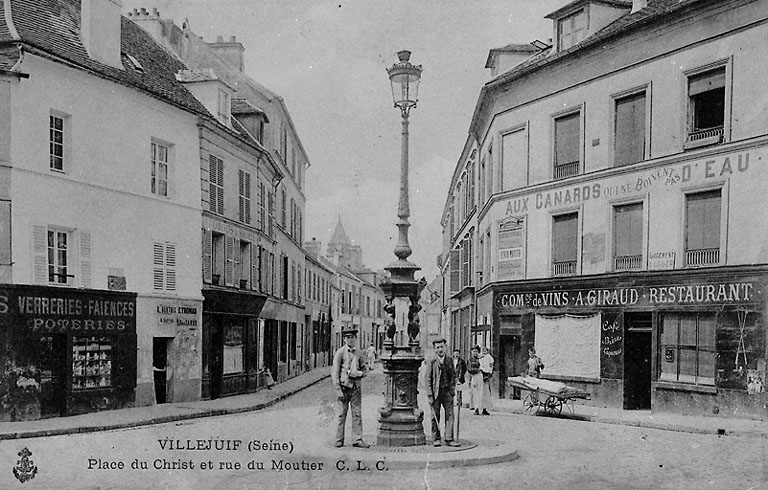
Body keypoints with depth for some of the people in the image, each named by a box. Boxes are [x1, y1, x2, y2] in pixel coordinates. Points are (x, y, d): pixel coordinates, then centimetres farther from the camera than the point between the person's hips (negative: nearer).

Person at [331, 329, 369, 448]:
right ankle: (339, 440, 10)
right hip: (344, 386, -4)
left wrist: (359, 373, -4)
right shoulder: (340, 353, -2)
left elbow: (363, 369, 20)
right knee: (342, 414, 1)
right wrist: (338, 389, -11)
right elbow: (334, 372, -5)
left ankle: (358, 440, 4)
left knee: (357, 414, 1)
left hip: (356, 386, 4)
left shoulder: (358, 353, 12)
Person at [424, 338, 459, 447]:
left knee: (450, 415, -2)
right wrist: (430, 395, -11)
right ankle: (436, 439, 14)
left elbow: (453, 376, 19)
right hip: (435, 392, -3)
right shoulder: (431, 361, -5)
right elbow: (427, 379, -6)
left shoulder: (449, 361, 8)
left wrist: (452, 389, 7)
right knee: (435, 416, 3)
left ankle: (449, 439, 3)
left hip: (447, 392, 3)